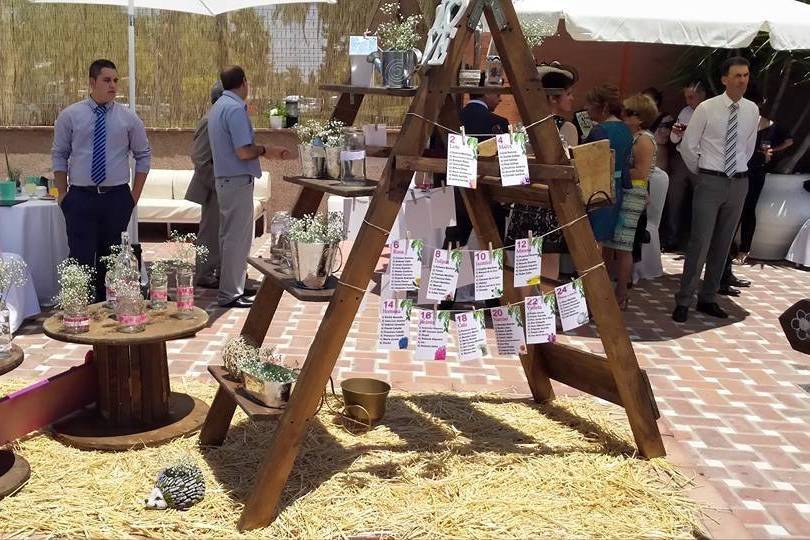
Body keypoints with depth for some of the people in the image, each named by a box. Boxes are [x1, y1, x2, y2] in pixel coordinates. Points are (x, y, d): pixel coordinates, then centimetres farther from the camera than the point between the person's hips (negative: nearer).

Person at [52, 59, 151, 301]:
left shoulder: (128, 118, 4)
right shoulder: (69, 116, 2)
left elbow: (143, 156, 10)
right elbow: (59, 156, 8)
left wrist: (135, 195, 6)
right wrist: (63, 194, 3)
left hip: (117, 199, 1)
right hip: (81, 198, -1)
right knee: (82, 258, -3)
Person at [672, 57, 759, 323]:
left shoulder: (752, 110, 4)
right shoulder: (706, 108, -8)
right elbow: (688, 146, -1)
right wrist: (700, 172, 7)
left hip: (739, 182, 4)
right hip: (710, 182, -4)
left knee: (722, 244, 10)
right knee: (700, 243, -7)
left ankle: (708, 299, 21)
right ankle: (683, 301, 2)